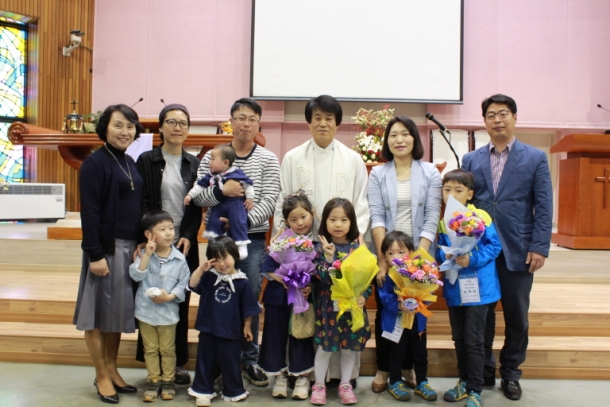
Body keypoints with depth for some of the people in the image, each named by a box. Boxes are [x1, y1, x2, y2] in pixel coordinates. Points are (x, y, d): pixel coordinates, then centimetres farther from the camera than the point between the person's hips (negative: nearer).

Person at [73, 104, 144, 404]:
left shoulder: (130, 163, 12)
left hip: (130, 247, 7)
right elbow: (89, 212, -15)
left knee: (118, 312, 15)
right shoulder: (95, 163, -10)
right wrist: (95, 254, -18)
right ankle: (101, 376, 18)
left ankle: (112, 369, 28)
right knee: (99, 313, 5)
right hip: (106, 247, -7)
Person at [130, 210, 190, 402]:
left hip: (168, 312, -1)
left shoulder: (179, 259, -9)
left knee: (167, 349, 13)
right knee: (150, 349, 14)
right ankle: (154, 381, 27)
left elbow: (183, 283, -7)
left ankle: (168, 381, 28)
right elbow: (136, 275, -20)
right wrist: (147, 254, -27)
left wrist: (170, 296, -20)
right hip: (146, 311, 1)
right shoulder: (144, 255, -7)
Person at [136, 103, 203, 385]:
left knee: (181, 302, 7)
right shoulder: (146, 161, 2)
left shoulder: (194, 164, 9)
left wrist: (188, 236, -7)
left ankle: (179, 362, 19)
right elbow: (142, 204, -3)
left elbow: (197, 206, 7)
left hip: (184, 244, 2)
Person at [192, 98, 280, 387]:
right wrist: (221, 191, -21)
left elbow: (269, 201, -7)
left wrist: (245, 221, -21)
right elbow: (197, 196, -3)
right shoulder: (212, 156, 4)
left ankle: (249, 359, 23)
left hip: (254, 239, 0)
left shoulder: (268, 160, 2)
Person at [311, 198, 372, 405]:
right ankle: (319, 385, 23)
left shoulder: (358, 247, 0)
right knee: (325, 346, 5)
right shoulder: (321, 247, -7)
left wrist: (363, 296, -13)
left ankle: (345, 384, 30)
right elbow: (323, 277, -15)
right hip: (328, 305, -2)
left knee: (350, 346, 12)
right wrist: (329, 258, -28)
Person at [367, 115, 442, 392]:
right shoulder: (378, 174, 2)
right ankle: (383, 369, 21)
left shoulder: (430, 172, 1)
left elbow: (432, 217, -5)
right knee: (385, 312, 7)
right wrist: (384, 258, -15)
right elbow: (376, 216, -6)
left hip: (419, 256, 0)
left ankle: (409, 367, 25)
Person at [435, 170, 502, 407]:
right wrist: (446, 256, -15)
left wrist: (471, 259, -24)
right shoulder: (442, 221, 3)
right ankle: (464, 381, 35)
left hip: (478, 287, -5)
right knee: (459, 338, 17)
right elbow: (439, 252, 6)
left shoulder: (480, 216, -12)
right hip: (453, 288, 5)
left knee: (474, 340, 2)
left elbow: (494, 246, -13)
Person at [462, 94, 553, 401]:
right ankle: (482, 371, 25)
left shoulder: (535, 158, 2)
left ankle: (511, 372, 27)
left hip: (518, 251, -1)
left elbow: (544, 207, -2)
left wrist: (539, 247, -9)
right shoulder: (471, 160, 7)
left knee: (516, 316, 9)